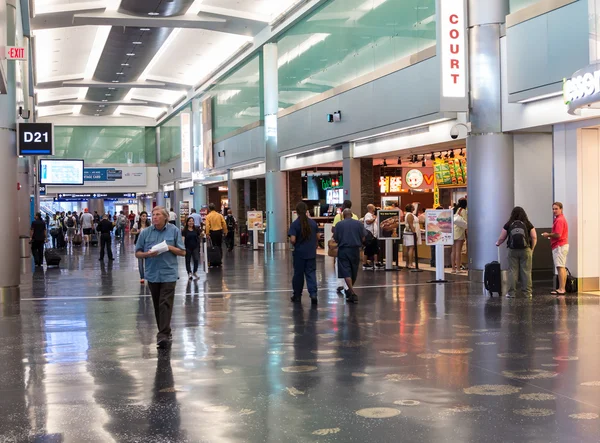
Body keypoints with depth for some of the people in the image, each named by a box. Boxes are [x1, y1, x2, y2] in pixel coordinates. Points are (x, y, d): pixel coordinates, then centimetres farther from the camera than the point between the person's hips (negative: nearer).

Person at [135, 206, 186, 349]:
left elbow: (183, 252, 3)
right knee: (157, 306, 11)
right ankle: (165, 333, 23)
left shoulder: (174, 231, 1)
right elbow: (137, 253, 8)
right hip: (152, 274, 3)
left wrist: (170, 247, -14)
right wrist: (147, 254, -13)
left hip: (168, 274, -3)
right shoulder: (145, 233, 5)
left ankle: (163, 335, -14)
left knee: (165, 305, -11)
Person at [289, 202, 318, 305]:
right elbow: (316, 237, 10)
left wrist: (293, 244, 5)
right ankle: (313, 294, -13)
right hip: (311, 253, 2)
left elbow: (292, 240, -17)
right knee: (311, 273, 3)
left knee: (298, 274, 10)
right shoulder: (313, 223, 1)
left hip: (299, 253, -2)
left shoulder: (294, 224, -11)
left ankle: (297, 296, 21)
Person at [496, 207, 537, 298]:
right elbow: (534, 238, 0)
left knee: (512, 271, 4)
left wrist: (497, 243, 27)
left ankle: (511, 293, 6)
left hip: (512, 250, 0)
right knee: (526, 271, 2)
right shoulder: (528, 224, 3)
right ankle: (527, 293, 3)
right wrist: (532, 249, 12)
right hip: (525, 250, 0)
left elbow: (501, 238, 7)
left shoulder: (508, 225, 3)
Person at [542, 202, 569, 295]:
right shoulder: (561, 219, 18)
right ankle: (563, 288, 18)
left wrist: (548, 235, -9)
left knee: (560, 267, -12)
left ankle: (561, 289, -14)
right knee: (563, 267, 13)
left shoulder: (559, 220, -16)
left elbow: (558, 234, -24)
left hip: (559, 246, -11)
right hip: (563, 245, 11)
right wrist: (550, 236, 11)